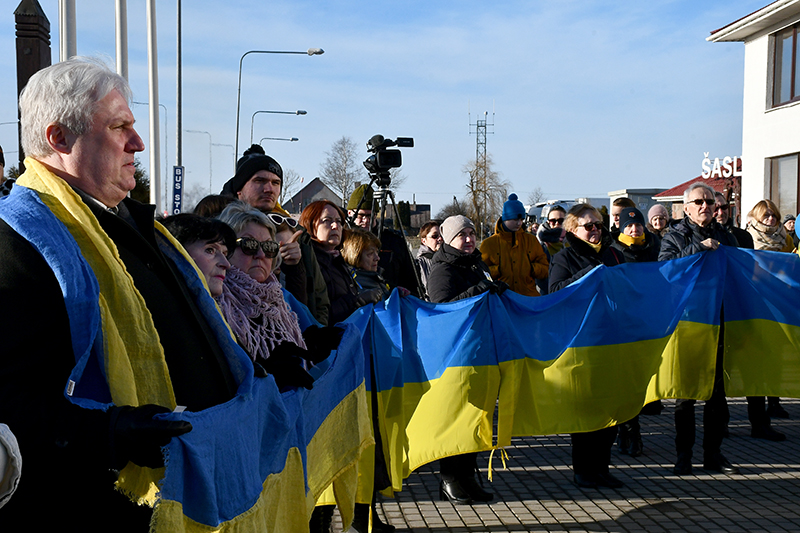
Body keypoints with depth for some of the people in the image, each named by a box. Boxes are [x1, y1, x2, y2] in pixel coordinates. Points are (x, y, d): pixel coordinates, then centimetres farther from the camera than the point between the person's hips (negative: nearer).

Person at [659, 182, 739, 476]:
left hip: (718, 322, 4)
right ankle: (684, 455, 11)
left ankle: (713, 453, 19)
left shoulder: (725, 237, 14)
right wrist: (698, 249, -22)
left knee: (718, 390, 8)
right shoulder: (674, 237, 2)